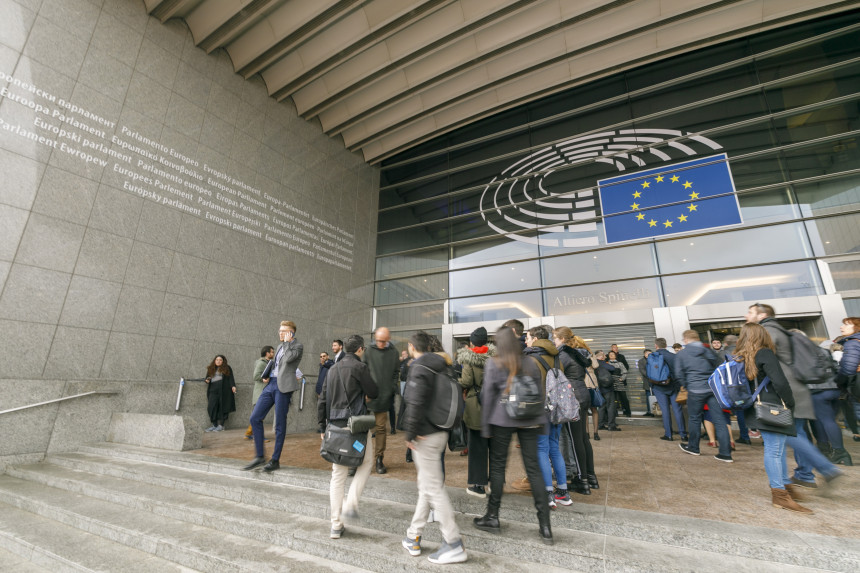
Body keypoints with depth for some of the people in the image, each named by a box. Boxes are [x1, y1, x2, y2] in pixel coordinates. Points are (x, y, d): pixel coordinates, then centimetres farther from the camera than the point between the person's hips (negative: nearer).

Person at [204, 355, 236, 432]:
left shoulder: (227, 368, 8)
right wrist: (207, 381, 1)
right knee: (212, 408, -3)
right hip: (213, 391, 4)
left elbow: (230, 378, 1)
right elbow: (207, 378, 25)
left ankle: (221, 425, 3)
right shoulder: (211, 369, 18)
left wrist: (233, 386, -12)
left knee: (223, 407, -3)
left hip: (223, 390, -4)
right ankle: (214, 425, 6)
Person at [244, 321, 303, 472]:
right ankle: (260, 456, 16)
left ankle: (275, 460, 13)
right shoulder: (280, 346, 20)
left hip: (283, 387, -8)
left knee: (280, 424, 0)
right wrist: (267, 377, 10)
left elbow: (288, 359, -22)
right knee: (255, 418, 4)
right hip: (271, 384, 8)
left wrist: (287, 342, -10)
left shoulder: (298, 346, -3)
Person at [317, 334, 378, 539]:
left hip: (335, 425, 6)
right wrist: (366, 395, 18)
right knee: (366, 463, 14)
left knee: (338, 474, 12)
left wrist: (322, 427, 18)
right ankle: (350, 504, 1)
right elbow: (373, 392, -5)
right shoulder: (359, 367, -9)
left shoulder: (332, 369, 12)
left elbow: (322, 401, 13)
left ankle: (336, 526, 17)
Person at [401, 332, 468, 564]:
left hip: (425, 436, -9)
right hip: (440, 432, 9)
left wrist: (410, 434, -14)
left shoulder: (419, 369, -17)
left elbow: (415, 404, -25)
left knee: (434, 488, 1)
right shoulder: (441, 367, 9)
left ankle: (454, 545, 10)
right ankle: (413, 537, 32)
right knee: (426, 486, 18)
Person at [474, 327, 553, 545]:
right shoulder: (530, 363, 5)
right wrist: (542, 421, 14)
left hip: (502, 419, -3)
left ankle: (492, 517, 22)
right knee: (533, 468, 8)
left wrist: (485, 425, 3)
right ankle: (545, 526, 13)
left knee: (497, 465, 10)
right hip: (529, 421, 3)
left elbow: (488, 395, -4)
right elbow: (541, 393, 8)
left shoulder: (493, 364, -5)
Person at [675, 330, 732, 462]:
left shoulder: (681, 354, -1)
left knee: (694, 418, 11)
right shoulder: (709, 351, 10)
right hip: (713, 389, 4)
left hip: (696, 390, -3)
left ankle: (693, 447, 25)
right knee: (719, 419, 4)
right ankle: (725, 453, 4)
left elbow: (679, 374, -2)